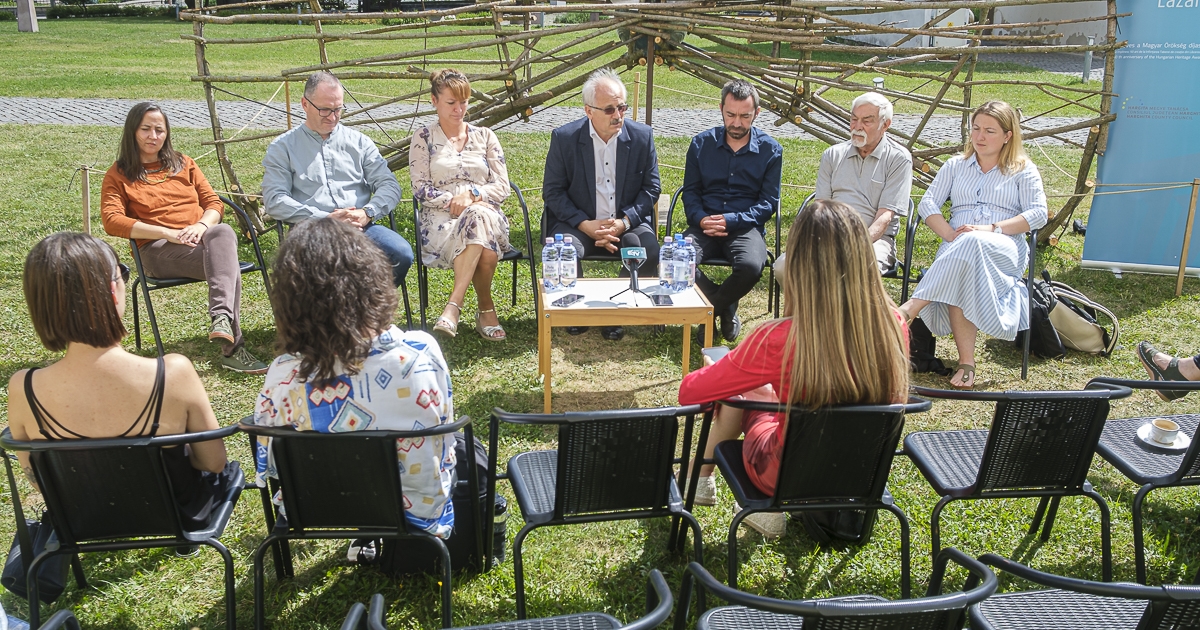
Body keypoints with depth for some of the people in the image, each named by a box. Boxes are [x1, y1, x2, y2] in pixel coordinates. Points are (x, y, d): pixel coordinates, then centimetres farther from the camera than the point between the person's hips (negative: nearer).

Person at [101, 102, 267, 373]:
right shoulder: (119, 175, 12)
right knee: (227, 262, -35)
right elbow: (112, 221, -5)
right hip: (158, 249, -3)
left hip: (201, 237, 4)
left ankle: (221, 318, -52)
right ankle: (232, 348, -43)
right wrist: (168, 233, -15)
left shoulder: (183, 164, 25)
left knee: (224, 232, -37)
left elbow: (214, 202, 16)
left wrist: (201, 225, -9)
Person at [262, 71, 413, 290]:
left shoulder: (359, 142, 22)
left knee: (402, 254, -28)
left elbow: (389, 185, 13)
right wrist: (326, 219, -11)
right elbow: (274, 200, 0)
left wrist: (367, 212, -8)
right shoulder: (282, 148, 14)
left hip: (361, 227, 3)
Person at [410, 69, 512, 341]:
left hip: (486, 214, 2)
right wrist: (454, 202, -14)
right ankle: (486, 308, -29)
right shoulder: (423, 139, 12)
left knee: (479, 217, -38)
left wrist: (471, 195, -11)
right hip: (441, 219, -2)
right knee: (478, 220, -38)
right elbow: (421, 189, 1)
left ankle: (454, 305, -36)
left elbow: (502, 187, 8)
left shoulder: (484, 136, 16)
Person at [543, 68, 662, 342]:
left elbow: (651, 187, 3)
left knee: (650, 250, -28)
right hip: (578, 223, -1)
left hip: (628, 223, 1)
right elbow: (552, 191, -2)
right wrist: (586, 225, -16)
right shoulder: (564, 137, -4)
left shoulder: (642, 136, 0)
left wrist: (624, 222, -14)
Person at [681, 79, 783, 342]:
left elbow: (768, 202, 2)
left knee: (751, 267, -35)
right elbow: (690, 191, 12)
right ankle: (725, 307, -6)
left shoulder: (770, 150, 4)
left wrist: (731, 221, -14)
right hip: (705, 225, 2)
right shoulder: (702, 143, 10)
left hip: (746, 227, -1)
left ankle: (709, 311, -5)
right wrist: (701, 219, -10)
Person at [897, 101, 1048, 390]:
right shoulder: (956, 165, 23)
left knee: (972, 245, -40)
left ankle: (909, 309, -47)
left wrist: (990, 229, -13)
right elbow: (927, 205, 11)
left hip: (1004, 250, -2)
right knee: (958, 279, -36)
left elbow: (1038, 214, 2)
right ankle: (966, 362, -36)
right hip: (956, 248, 2)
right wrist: (951, 235, -9)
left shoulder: (1023, 170, 16)